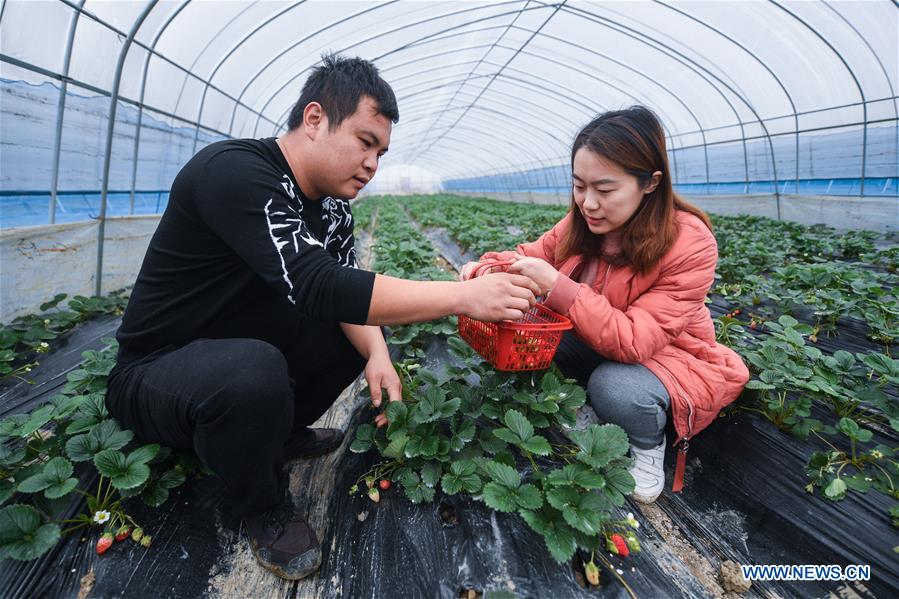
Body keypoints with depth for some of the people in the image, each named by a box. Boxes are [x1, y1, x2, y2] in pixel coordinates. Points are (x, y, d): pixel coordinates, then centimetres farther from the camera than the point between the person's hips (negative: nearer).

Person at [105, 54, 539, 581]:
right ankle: (265, 507, -6)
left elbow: (347, 290, -3)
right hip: (152, 373, -7)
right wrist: (464, 295, -38)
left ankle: (280, 433, 14)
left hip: (238, 353, 7)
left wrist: (376, 353, -25)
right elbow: (313, 285, -38)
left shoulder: (332, 205, -1)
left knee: (362, 331, -1)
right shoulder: (234, 171, -27)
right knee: (254, 372, -37)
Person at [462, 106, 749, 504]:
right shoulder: (583, 222, -12)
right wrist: (488, 268, -24)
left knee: (613, 389, -36)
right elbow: (533, 255, -1)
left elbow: (634, 341, -34)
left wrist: (558, 288, -44)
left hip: (669, 356, -5)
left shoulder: (690, 244, -29)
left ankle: (649, 443, 1)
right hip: (597, 344, 6)